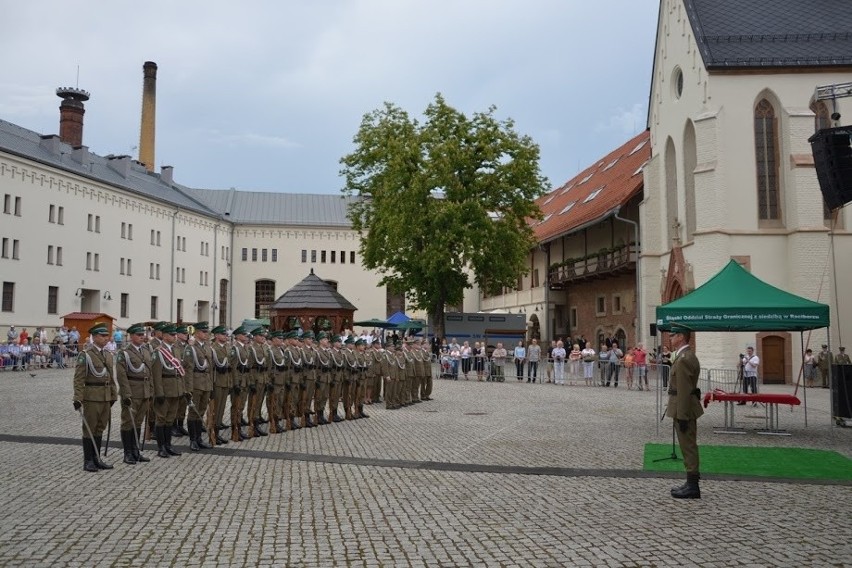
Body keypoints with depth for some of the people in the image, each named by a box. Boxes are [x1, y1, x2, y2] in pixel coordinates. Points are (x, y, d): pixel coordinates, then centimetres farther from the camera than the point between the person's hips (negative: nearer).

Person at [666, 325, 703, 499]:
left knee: (688, 447, -4)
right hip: (686, 409, 10)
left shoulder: (683, 359, -19)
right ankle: (691, 483, 22)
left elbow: (684, 391, -22)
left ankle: (692, 487, 3)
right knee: (689, 446, 14)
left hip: (684, 410, -10)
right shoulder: (688, 356, 14)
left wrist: (682, 417, -21)